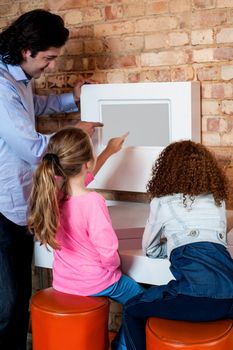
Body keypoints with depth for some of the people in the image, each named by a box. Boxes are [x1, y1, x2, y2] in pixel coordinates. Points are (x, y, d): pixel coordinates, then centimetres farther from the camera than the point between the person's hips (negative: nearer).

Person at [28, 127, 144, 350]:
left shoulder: (54, 190, -11)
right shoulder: (92, 201, -32)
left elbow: (81, 177, 11)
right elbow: (108, 253, -28)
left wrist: (108, 151, 21)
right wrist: (114, 266, -4)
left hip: (62, 282, 7)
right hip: (94, 283, -6)